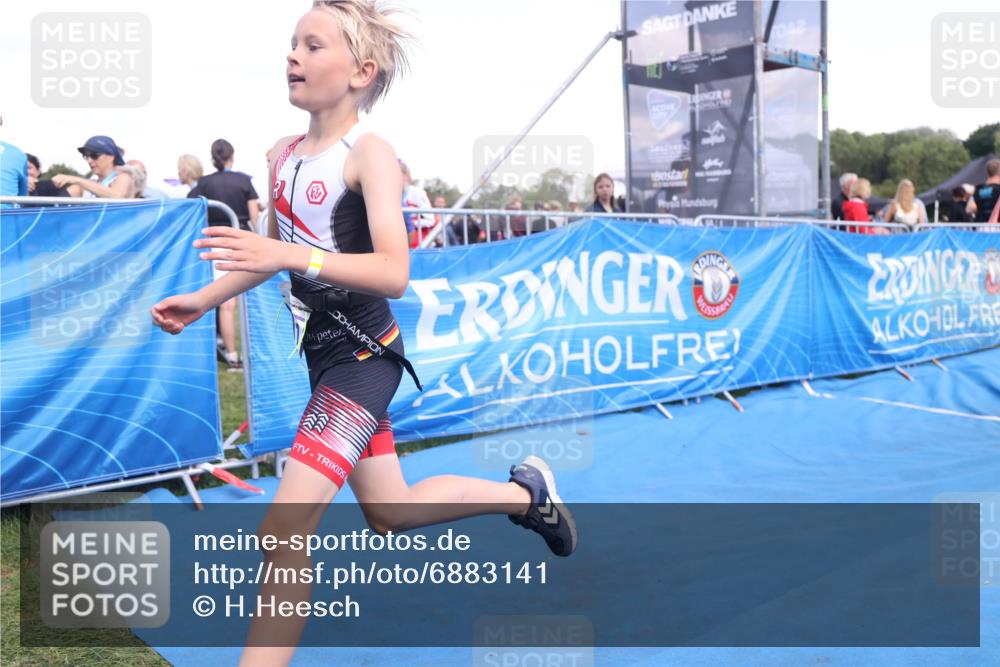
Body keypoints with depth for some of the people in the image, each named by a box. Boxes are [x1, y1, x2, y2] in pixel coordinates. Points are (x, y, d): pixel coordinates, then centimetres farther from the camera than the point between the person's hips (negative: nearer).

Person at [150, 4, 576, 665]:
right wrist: (201, 300, 13)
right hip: (324, 347, 8)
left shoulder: (370, 152, -14)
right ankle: (524, 491, 36)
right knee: (389, 512, 19)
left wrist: (294, 256, -34)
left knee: (284, 528, -14)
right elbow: (272, 255, 20)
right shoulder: (284, 154, 7)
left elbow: (395, 275, -25)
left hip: (364, 352, -8)